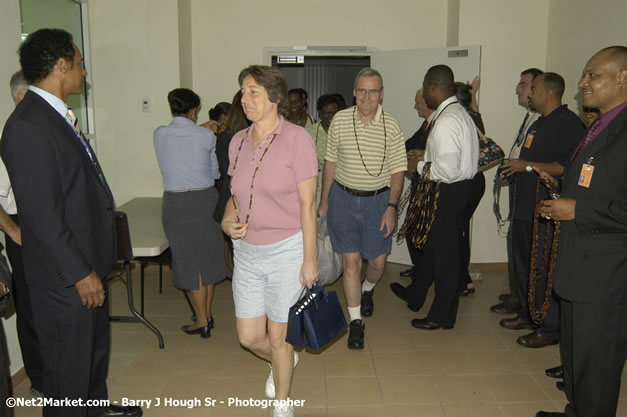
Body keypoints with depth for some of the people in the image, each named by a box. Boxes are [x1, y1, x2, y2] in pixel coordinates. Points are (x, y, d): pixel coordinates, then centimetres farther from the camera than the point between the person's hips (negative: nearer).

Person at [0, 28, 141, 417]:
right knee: (69, 361, 9)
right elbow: (41, 213, -24)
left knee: (96, 346, 26)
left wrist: (96, 264, 15)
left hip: (89, 263, 10)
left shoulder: (59, 117, 9)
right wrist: (80, 273, -20)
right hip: (65, 275, -10)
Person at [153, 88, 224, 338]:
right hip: (205, 199, 0)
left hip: (176, 203, 0)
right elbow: (216, 172, 2)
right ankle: (207, 314, 27)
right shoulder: (207, 136, -7)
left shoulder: (159, 135, -4)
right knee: (208, 257, 15)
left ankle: (202, 322, 16)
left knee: (189, 260, 9)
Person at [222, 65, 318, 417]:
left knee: (278, 336, 8)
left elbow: (307, 203, -11)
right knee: (249, 337, 12)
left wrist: (310, 259, -11)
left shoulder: (297, 139, -11)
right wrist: (228, 218, -5)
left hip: (286, 250, -5)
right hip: (246, 252, 5)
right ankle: (284, 362, 46)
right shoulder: (238, 141, 5)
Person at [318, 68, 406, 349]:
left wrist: (391, 207, -12)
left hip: (379, 200, 0)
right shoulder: (339, 120, -1)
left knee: (377, 262, 8)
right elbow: (330, 162, 7)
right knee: (351, 261, 0)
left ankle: (367, 291, 43)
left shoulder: (392, 125, -6)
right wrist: (324, 200, 8)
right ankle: (356, 321, 13)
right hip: (343, 199, 0)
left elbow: (398, 170, -4)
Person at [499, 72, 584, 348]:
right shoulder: (540, 124, 18)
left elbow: (568, 167, -23)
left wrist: (528, 166, -20)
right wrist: (514, 167, 12)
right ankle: (527, 315, 32)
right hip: (525, 208, 10)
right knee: (523, 263, 17)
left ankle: (549, 328, 9)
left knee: (543, 270, -3)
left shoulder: (569, 124, -13)